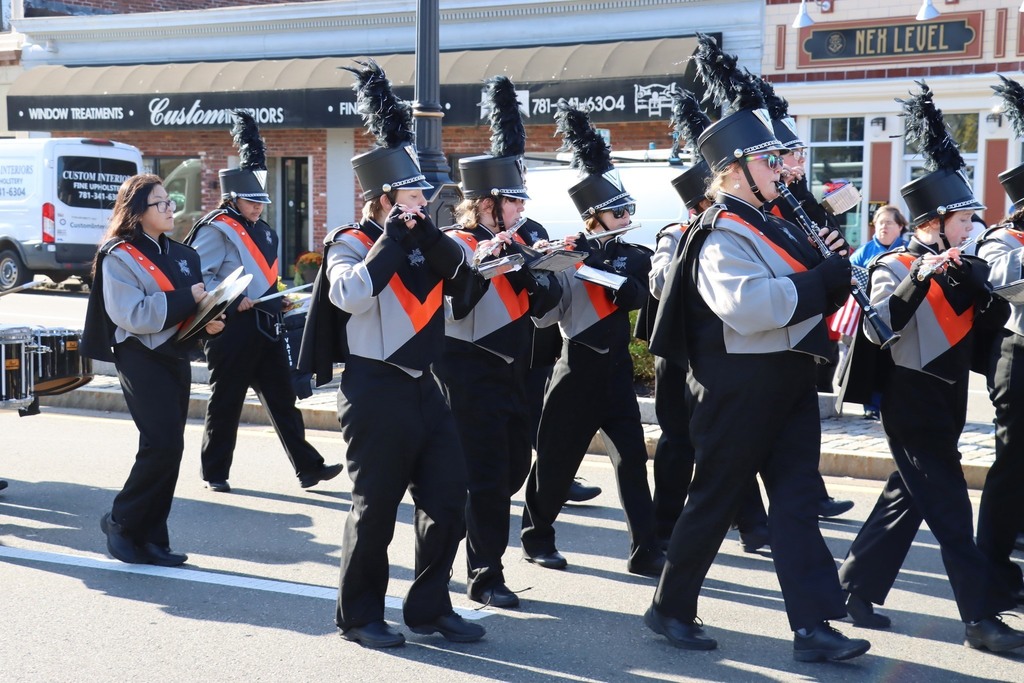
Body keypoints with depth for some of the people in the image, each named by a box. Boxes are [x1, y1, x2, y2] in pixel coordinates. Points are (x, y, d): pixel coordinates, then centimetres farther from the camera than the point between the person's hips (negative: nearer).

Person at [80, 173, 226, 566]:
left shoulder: (181, 255, 14)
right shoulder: (119, 257, -9)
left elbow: (195, 307, 20)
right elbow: (132, 315, -20)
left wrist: (209, 321, -2)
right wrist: (186, 298, -18)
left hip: (176, 356, 7)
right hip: (141, 359, -7)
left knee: (167, 447, 7)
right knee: (163, 444, -14)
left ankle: (150, 537, 16)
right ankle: (121, 522, 5)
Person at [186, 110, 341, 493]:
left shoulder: (263, 232, 13)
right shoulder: (217, 230, -9)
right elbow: (196, 277, -16)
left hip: (265, 328, 7)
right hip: (232, 328, -7)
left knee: (283, 398, 7)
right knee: (226, 403, 3)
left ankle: (308, 467, 9)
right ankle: (215, 473, 15)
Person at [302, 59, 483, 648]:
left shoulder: (421, 240, 12)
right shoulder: (352, 244, -9)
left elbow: (460, 271, -2)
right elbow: (349, 295, -27)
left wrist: (423, 229, -11)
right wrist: (393, 237, -20)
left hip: (422, 385, 8)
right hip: (377, 391, -7)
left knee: (448, 500, 9)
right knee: (376, 509, 1)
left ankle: (430, 606, 22)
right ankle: (360, 615, 17)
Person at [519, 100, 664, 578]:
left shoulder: (634, 258, 7)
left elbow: (635, 296, -13)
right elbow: (544, 317, -13)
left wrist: (601, 266, -23)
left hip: (616, 370, 4)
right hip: (577, 370, -4)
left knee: (632, 457, -2)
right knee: (557, 459, 6)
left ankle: (645, 551, 2)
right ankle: (536, 538, 24)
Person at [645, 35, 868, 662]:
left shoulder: (769, 222, 13)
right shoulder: (723, 235, -16)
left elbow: (801, 296, 23)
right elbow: (748, 305, -33)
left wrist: (827, 263, 3)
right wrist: (827, 277, -24)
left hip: (788, 381, 9)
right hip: (741, 389, -8)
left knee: (797, 501, 5)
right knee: (716, 499, 3)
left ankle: (813, 626, 8)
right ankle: (671, 608, 20)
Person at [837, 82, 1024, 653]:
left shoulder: (963, 269, 12)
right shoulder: (896, 268, -11)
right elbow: (879, 329, -25)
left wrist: (971, 278, -10)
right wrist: (919, 279, -33)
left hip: (944, 405, 8)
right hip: (914, 406, -8)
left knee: (907, 500, 13)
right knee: (951, 510, -6)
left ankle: (858, 590, 23)